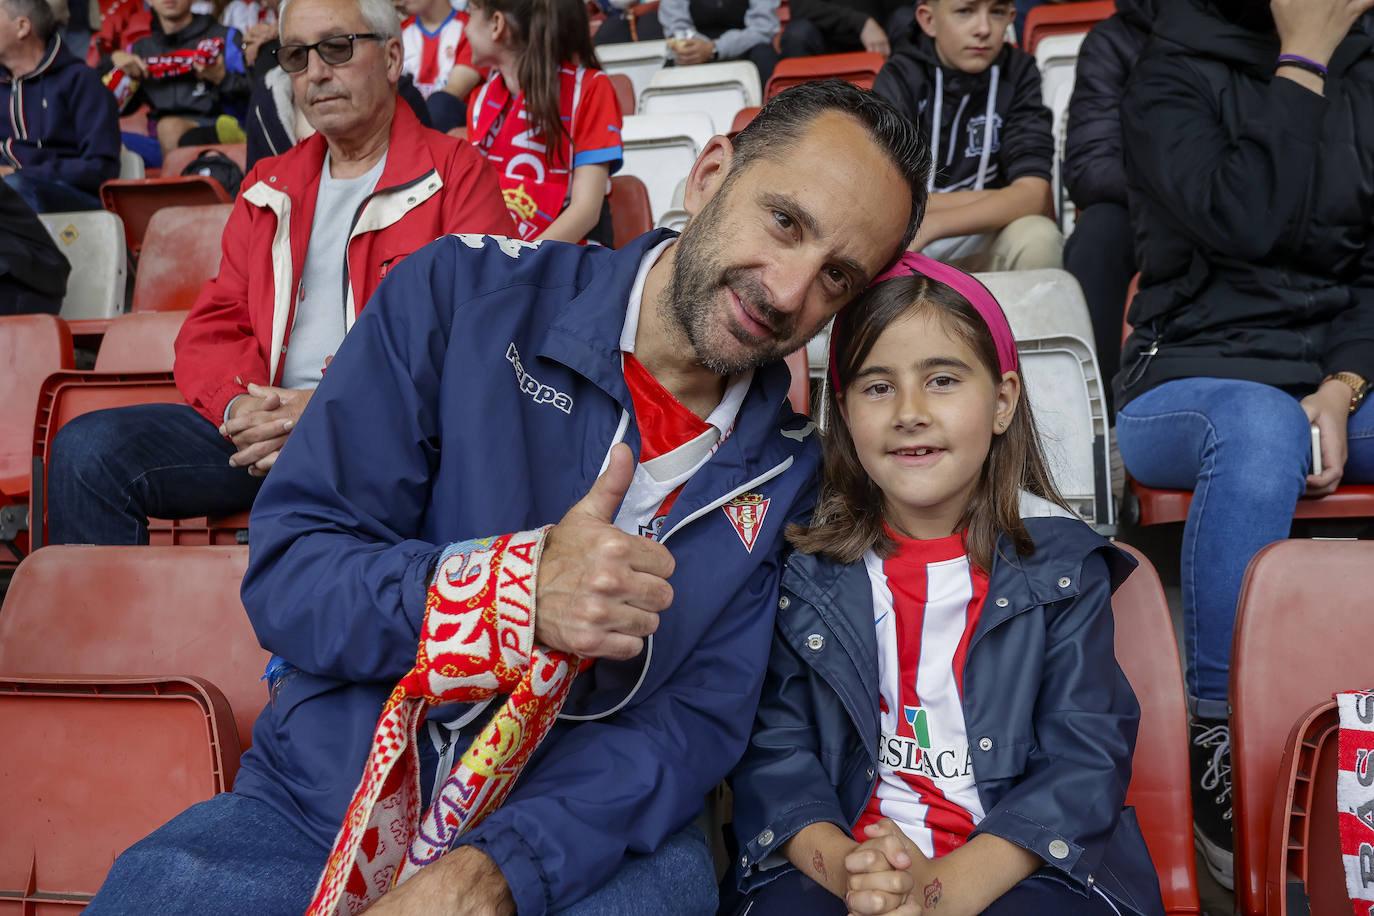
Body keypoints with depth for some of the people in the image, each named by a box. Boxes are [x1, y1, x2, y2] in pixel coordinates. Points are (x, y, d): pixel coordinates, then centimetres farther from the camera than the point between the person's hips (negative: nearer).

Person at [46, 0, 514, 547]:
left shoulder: (458, 174, 5)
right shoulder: (268, 188, 23)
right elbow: (213, 327, 18)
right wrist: (238, 405, -6)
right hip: (264, 426, 6)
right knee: (86, 448, -15)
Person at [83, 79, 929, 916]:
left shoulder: (788, 468, -1)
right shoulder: (467, 293, -6)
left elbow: (697, 721, -7)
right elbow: (284, 574, -9)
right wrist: (517, 592, -26)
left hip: (582, 835, 1)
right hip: (323, 799, 0)